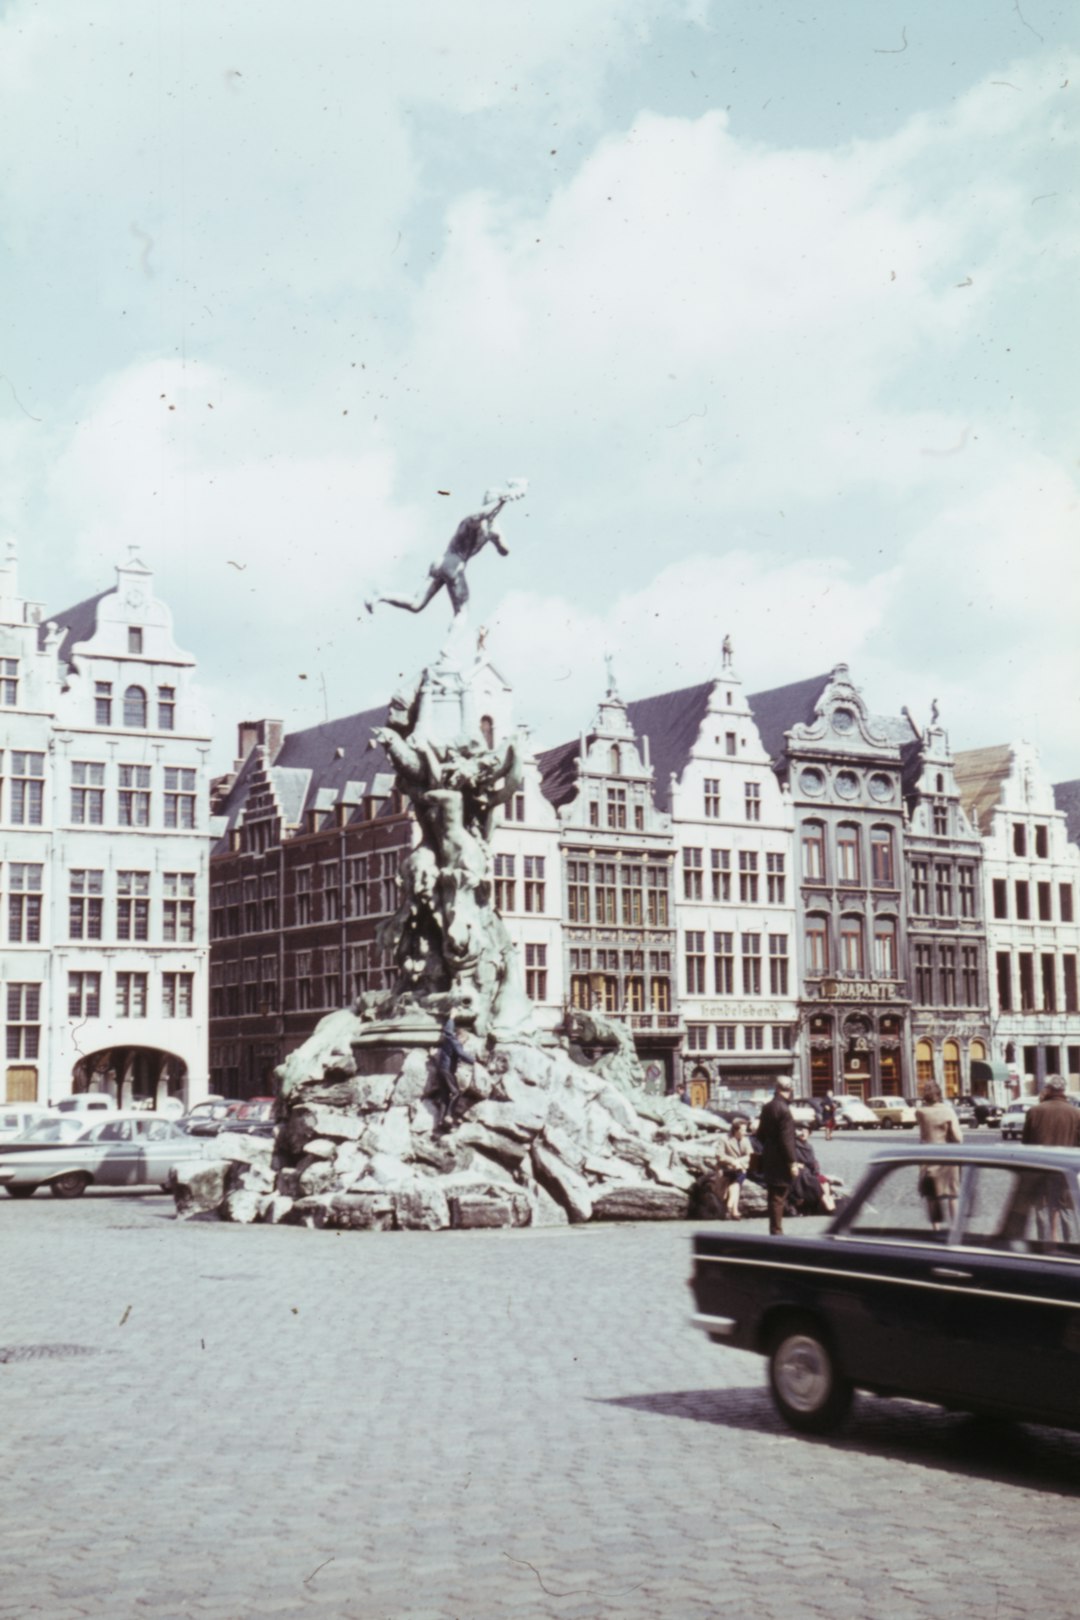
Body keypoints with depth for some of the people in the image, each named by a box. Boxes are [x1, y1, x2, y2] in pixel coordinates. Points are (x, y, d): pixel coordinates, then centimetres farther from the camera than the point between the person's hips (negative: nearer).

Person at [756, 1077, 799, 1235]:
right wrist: (792, 1162, -18)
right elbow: (787, 1139, -21)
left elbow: (760, 1134, 16)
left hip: (769, 1159, 8)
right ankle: (776, 1231, -1)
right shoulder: (783, 1109, -18)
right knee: (778, 1197, -3)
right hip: (780, 1162, -8)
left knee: (774, 1196, 15)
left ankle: (775, 1230, 22)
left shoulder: (767, 1107, 8)